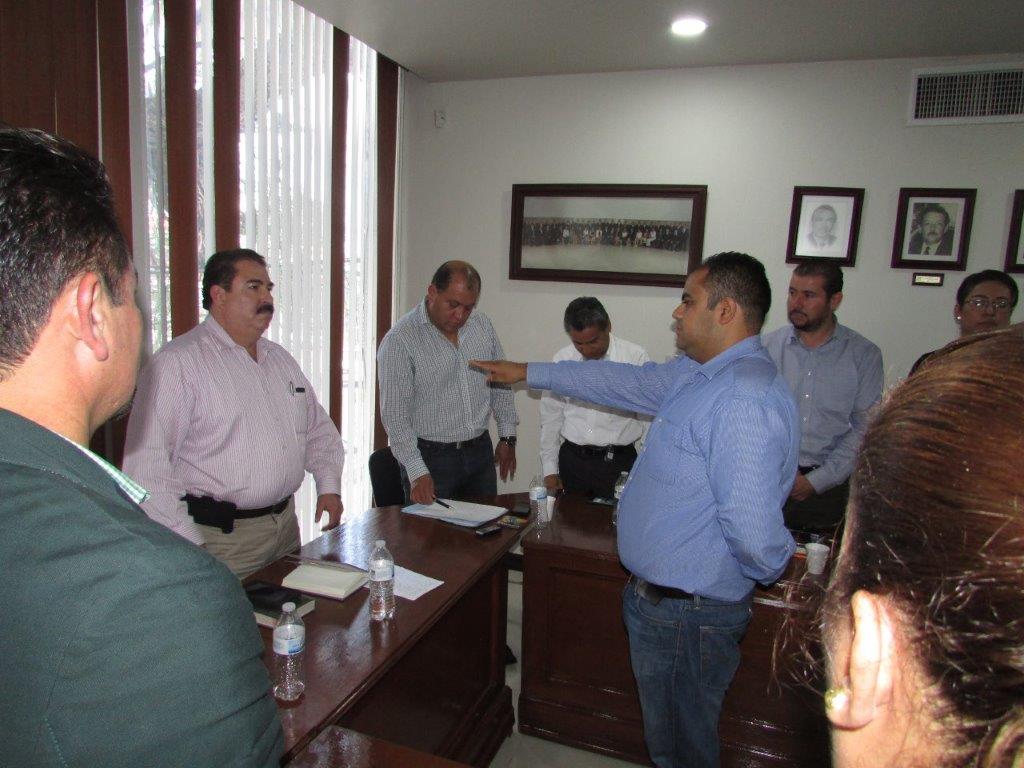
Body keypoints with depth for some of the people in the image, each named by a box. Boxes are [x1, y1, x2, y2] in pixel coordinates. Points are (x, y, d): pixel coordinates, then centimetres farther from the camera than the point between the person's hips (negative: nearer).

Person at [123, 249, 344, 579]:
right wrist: (191, 546, -19)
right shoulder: (177, 362, -12)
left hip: (287, 524, 7)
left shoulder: (280, 358, 13)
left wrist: (329, 486, 4)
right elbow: (146, 463, -17)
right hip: (219, 536, -6)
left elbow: (318, 428, 20)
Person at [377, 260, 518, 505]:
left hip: (481, 452, 5)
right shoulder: (400, 341, -14)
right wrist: (417, 472, -23)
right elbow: (395, 414, -17)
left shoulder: (483, 326, 4)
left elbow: (501, 383, 14)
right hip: (430, 457, -5)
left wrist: (507, 436, 11)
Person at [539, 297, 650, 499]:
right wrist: (549, 470, 8)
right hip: (572, 460, 2)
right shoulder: (561, 359, 2)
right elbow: (550, 418, 8)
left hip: (620, 461, -2)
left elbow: (649, 419, -2)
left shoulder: (636, 357, -6)